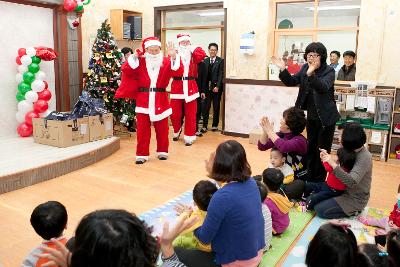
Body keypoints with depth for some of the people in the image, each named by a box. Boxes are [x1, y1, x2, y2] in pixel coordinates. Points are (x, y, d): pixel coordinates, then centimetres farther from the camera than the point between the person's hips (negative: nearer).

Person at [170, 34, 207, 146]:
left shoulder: (193, 55, 9)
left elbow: (202, 55, -13)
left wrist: (191, 48, -4)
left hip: (190, 87, 1)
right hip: (177, 86, -1)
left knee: (190, 114, 2)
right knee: (175, 113, 3)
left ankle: (189, 136, 13)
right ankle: (177, 131, 30)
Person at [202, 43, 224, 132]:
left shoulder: (220, 61, -1)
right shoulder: (205, 61, 7)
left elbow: (221, 75, -7)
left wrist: (217, 86, -16)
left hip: (217, 87, -2)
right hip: (207, 87, 2)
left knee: (216, 107, 7)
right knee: (206, 107, 0)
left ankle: (215, 125, 18)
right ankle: (204, 126, 6)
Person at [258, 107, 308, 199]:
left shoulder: (300, 140, -21)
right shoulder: (280, 135, -2)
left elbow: (284, 147, -41)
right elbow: (262, 147, -2)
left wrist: (270, 131, -29)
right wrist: (265, 131, -18)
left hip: (297, 180, -6)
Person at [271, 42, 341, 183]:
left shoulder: (329, 71, -15)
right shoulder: (305, 68, 2)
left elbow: (324, 87, -33)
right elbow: (292, 82, 3)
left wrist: (311, 74, -50)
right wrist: (283, 70, -14)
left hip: (326, 117, -6)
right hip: (311, 116, 6)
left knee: (323, 150, 3)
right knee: (311, 149, 16)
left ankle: (319, 182, 16)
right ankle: (310, 179, 30)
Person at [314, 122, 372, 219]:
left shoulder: (364, 157, -27)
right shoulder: (352, 151, -3)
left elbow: (352, 182, -36)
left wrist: (333, 164, -42)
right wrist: (327, 157, -11)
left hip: (355, 199, -8)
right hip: (345, 190, 8)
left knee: (320, 210, -13)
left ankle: (353, 212, 3)